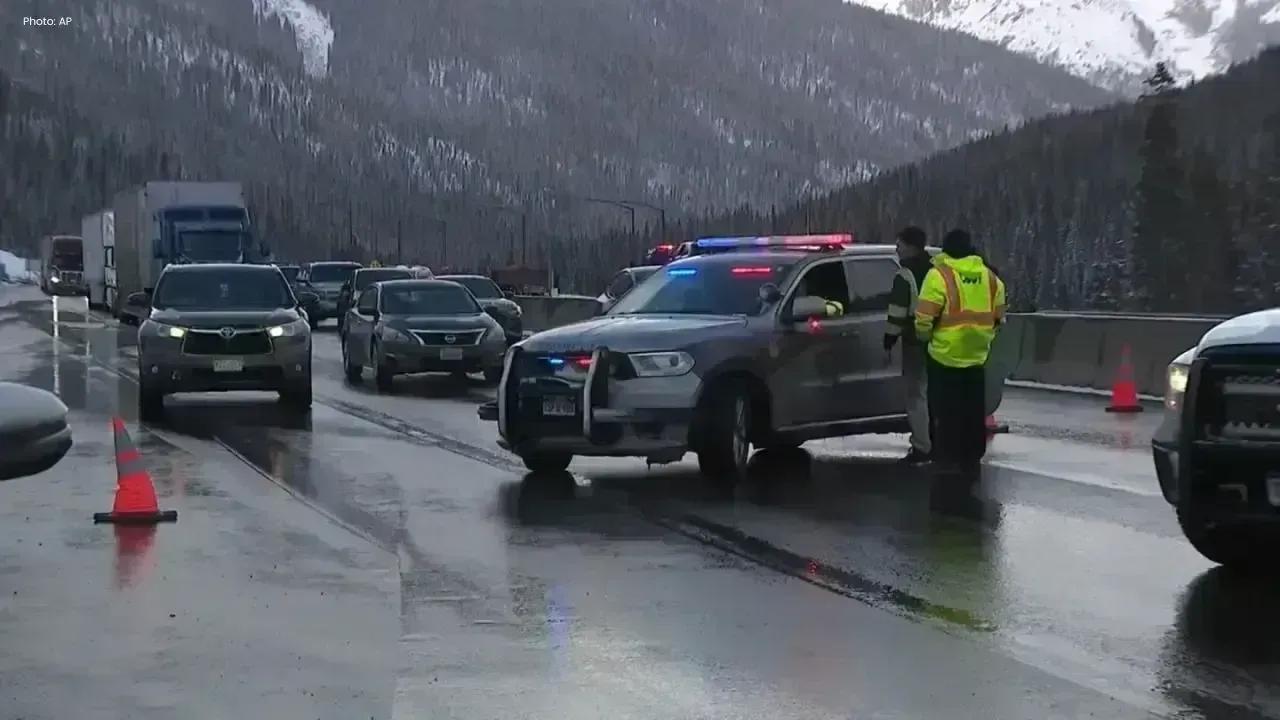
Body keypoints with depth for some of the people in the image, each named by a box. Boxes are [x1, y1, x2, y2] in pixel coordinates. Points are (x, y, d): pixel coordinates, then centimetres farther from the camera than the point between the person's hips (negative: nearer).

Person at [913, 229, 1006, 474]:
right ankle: (971, 458, 20)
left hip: (945, 355, -5)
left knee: (946, 410, 2)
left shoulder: (940, 275, -13)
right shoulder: (989, 277, 6)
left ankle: (947, 459, 4)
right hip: (977, 355, 5)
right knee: (973, 411, 14)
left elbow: (924, 317, -17)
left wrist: (923, 336, 2)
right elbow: (998, 315, 12)